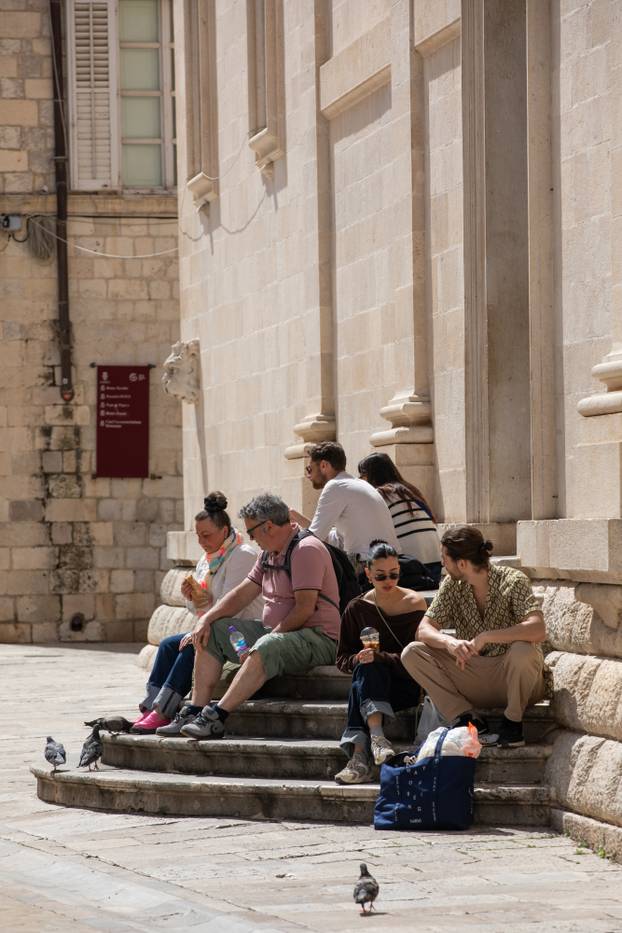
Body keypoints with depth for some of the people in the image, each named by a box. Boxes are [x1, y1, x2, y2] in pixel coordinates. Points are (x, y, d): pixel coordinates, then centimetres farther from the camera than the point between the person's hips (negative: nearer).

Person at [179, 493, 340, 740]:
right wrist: (205, 620, 4)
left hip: (317, 637, -10)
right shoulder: (270, 554, 16)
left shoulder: (306, 550, -14)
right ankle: (196, 712, -6)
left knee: (266, 647, -39)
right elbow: (242, 594, 18)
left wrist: (266, 640, -23)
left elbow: (305, 609, -22)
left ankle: (216, 717, -41)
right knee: (213, 632, 7)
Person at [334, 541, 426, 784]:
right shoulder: (358, 608, 9)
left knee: (364, 677, -34)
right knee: (365, 670, -33)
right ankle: (376, 735, -53)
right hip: (372, 682, 3)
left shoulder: (415, 604, 0)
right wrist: (358, 660, -13)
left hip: (407, 686, -3)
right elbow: (343, 659, 11)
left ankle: (360, 756, -50)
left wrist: (379, 657, -20)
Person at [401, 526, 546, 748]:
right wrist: (448, 641, -28)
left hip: (510, 676, -5)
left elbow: (538, 630, -30)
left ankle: (513, 720, -11)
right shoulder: (452, 585, 1)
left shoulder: (512, 581, -15)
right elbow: (424, 629, -5)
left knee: (523, 651, -38)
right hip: (472, 676, 5)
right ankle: (468, 720, -15)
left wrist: (485, 637, -36)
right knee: (412, 653, -12)